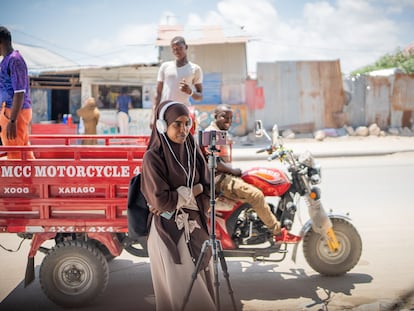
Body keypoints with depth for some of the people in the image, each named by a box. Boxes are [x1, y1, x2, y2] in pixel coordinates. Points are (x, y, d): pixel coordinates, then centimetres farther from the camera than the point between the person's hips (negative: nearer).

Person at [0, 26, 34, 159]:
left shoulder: (14, 60, -15)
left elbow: (19, 93, -20)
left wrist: (12, 120, -23)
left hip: (16, 112, -9)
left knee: (14, 155, -4)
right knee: (25, 154, 13)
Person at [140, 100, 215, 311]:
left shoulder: (194, 151, 3)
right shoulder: (153, 157, -12)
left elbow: (208, 193, -1)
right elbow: (161, 200, -19)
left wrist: (177, 202, -13)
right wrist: (193, 191, -9)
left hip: (195, 228, 5)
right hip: (168, 231, -5)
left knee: (202, 287, 12)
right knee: (179, 288, 3)